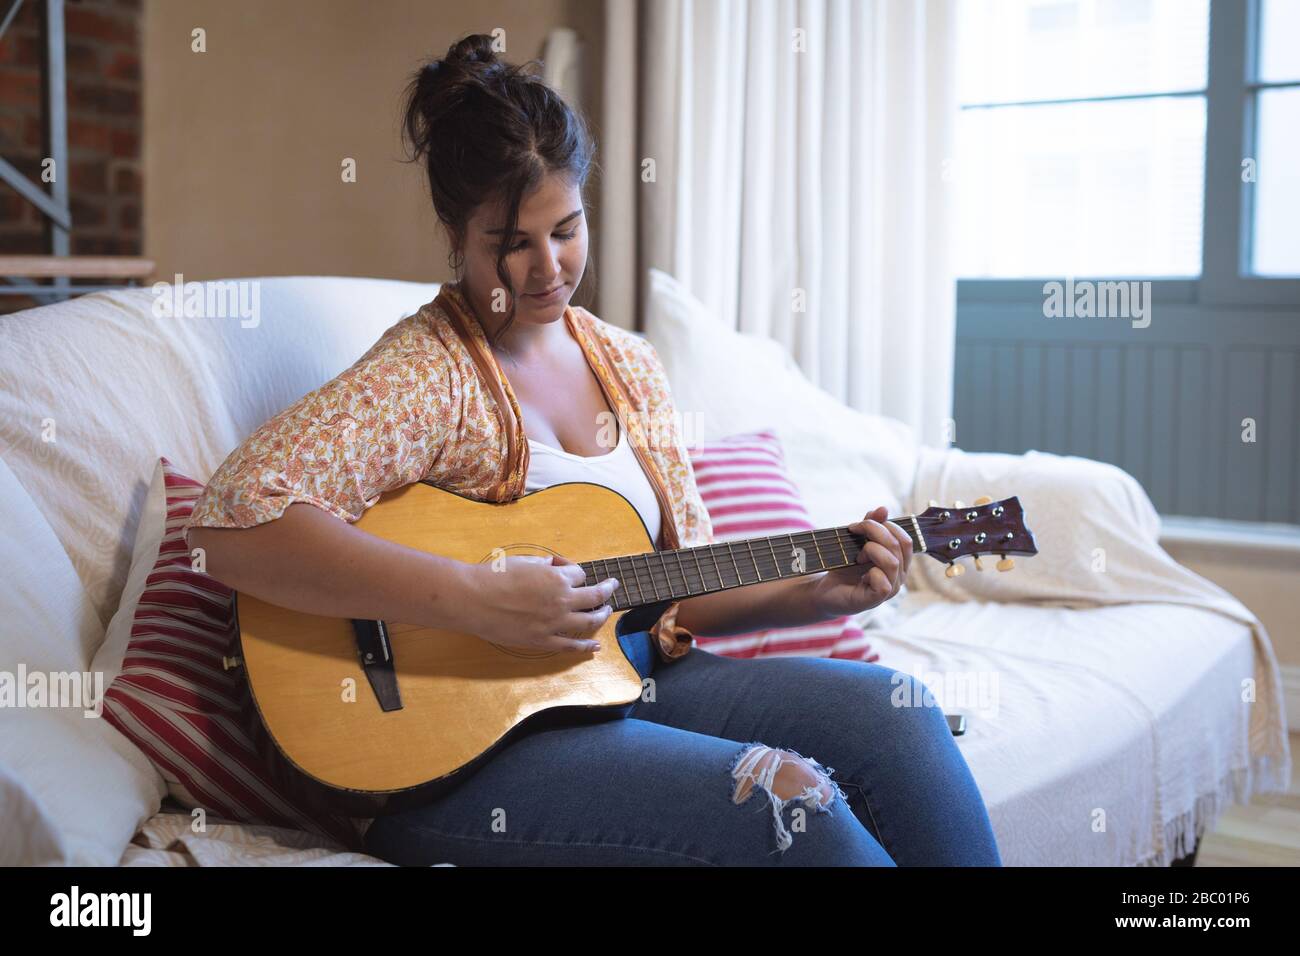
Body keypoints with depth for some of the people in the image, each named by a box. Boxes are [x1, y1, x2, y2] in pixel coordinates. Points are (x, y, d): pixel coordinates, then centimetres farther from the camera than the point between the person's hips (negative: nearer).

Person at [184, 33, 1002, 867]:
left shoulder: (629, 366, 10)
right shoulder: (425, 374, -13)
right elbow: (231, 523, -27)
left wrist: (821, 592, -3)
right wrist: (476, 599, -30)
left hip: (628, 675, 7)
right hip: (456, 748, -7)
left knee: (892, 712, -9)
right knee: (789, 803, -24)